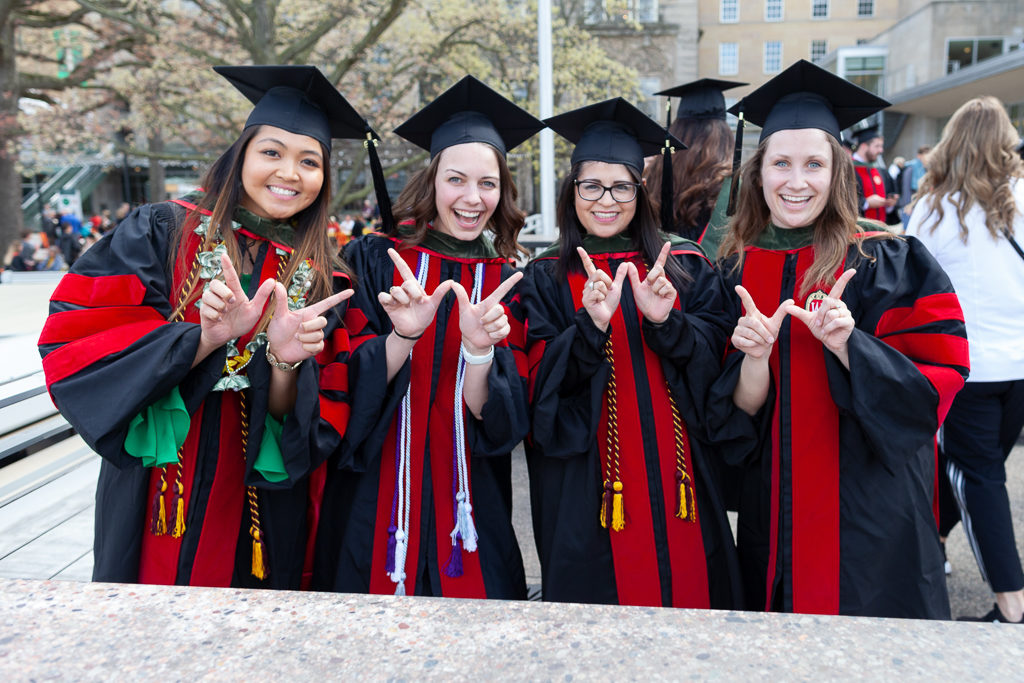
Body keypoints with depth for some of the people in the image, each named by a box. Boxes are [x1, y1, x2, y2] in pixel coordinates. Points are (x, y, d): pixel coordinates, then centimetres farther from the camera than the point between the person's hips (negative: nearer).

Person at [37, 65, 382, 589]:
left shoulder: (320, 283, 0)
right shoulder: (160, 232, -4)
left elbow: (314, 429, -3)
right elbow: (71, 347, -12)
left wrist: (285, 361, -24)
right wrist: (205, 338, -24)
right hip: (153, 511, -1)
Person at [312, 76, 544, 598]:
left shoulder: (506, 285, 2)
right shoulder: (372, 260, -2)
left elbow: (497, 420, -6)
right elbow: (347, 386, -9)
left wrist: (480, 349, -26)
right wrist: (402, 336, -27)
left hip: (468, 513, 2)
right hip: (373, 504, -1)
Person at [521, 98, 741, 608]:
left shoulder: (686, 267, 6)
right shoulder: (547, 278, 2)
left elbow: (716, 358, 0)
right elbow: (541, 384, -7)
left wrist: (665, 323, -18)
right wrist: (591, 325, -23)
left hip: (676, 477, 2)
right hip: (586, 488, -1)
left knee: (686, 586, 10)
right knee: (598, 597, 6)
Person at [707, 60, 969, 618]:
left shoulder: (889, 265, -7)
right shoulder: (736, 272, 1)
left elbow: (936, 388, -10)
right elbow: (731, 424, -1)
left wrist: (847, 345, -25)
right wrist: (754, 360, -22)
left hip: (871, 518, -2)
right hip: (773, 523, 3)